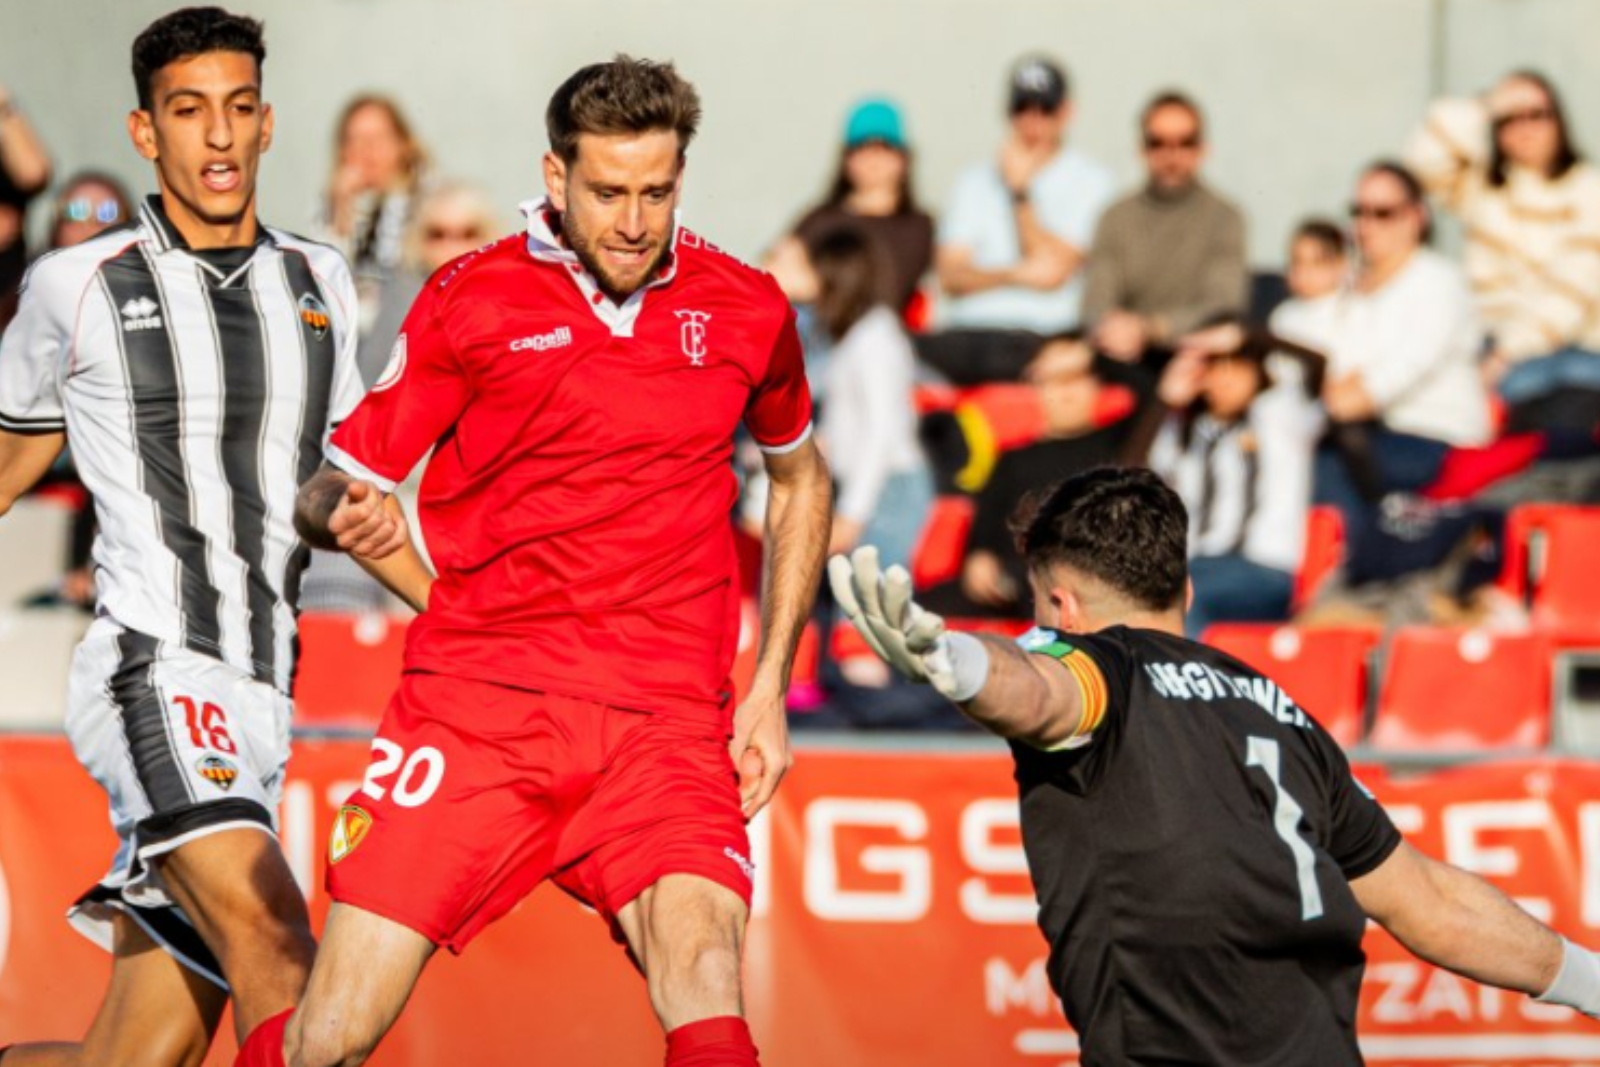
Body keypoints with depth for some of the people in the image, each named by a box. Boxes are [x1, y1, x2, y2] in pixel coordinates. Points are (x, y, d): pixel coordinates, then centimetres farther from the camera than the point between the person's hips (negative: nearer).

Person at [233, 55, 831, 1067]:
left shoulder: (746, 309, 7)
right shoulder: (472, 300, 2)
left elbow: (800, 479, 26)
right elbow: (338, 484, 6)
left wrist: (769, 689, 19)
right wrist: (345, 513, -20)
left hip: (663, 720, 1)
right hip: (474, 699, 0)